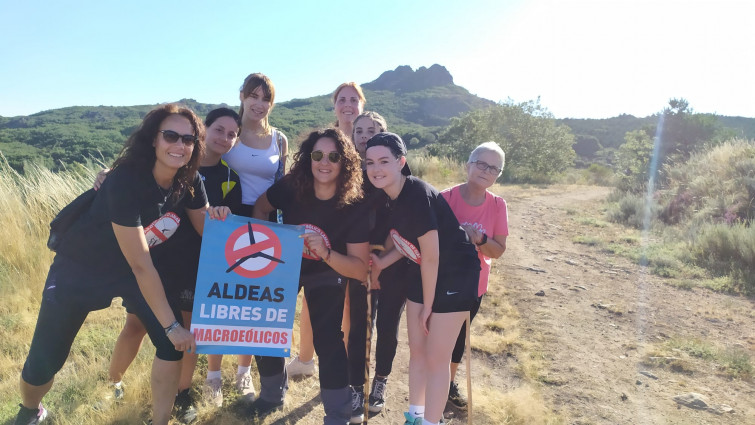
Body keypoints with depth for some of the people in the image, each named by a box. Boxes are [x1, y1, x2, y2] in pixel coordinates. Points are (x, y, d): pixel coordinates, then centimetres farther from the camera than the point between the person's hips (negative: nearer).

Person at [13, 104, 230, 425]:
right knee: (44, 362, 4)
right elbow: (140, 266, -31)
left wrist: (217, 218, -26)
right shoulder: (125, 181, -33)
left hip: (130, 269, 5)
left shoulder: (190, 182, -15)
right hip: (80, 268, -4)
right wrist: (171, 325, -26)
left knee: (174, 343, -10)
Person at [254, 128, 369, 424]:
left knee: (328, 341, -9)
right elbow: (260, 209, -2)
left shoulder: (353, 210, -29)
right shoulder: (290, 189, -24)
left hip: (326, 276, -3)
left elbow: (360, 269, -27)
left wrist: (325, 253, -43)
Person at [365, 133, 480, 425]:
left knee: (436, 358, 2)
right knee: (417, 350, 17)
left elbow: (431, 255, -24)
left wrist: (427, 305, -13)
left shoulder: (417, 195, -29)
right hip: (421, 272, 8)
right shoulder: (388, 195, -4)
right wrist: (381, 262, -10)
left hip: (454, 274, -8)